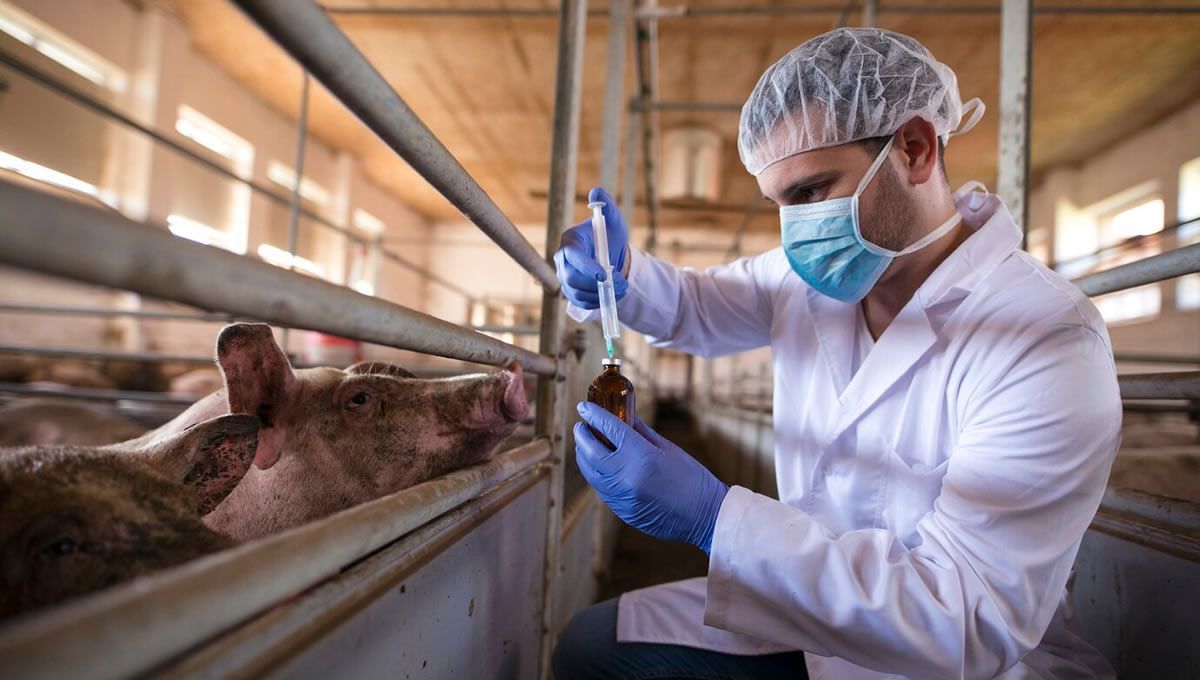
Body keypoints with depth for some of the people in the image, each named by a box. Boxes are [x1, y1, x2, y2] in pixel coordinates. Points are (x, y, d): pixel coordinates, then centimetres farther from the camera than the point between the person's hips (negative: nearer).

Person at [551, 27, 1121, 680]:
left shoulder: (1047, 343, -24)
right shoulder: (811, 272, -4)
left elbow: (972, 627, -27)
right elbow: (697, 308, 12)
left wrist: (712, 514, -35)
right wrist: (617, 273, -12)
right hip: (812, 612, 6)